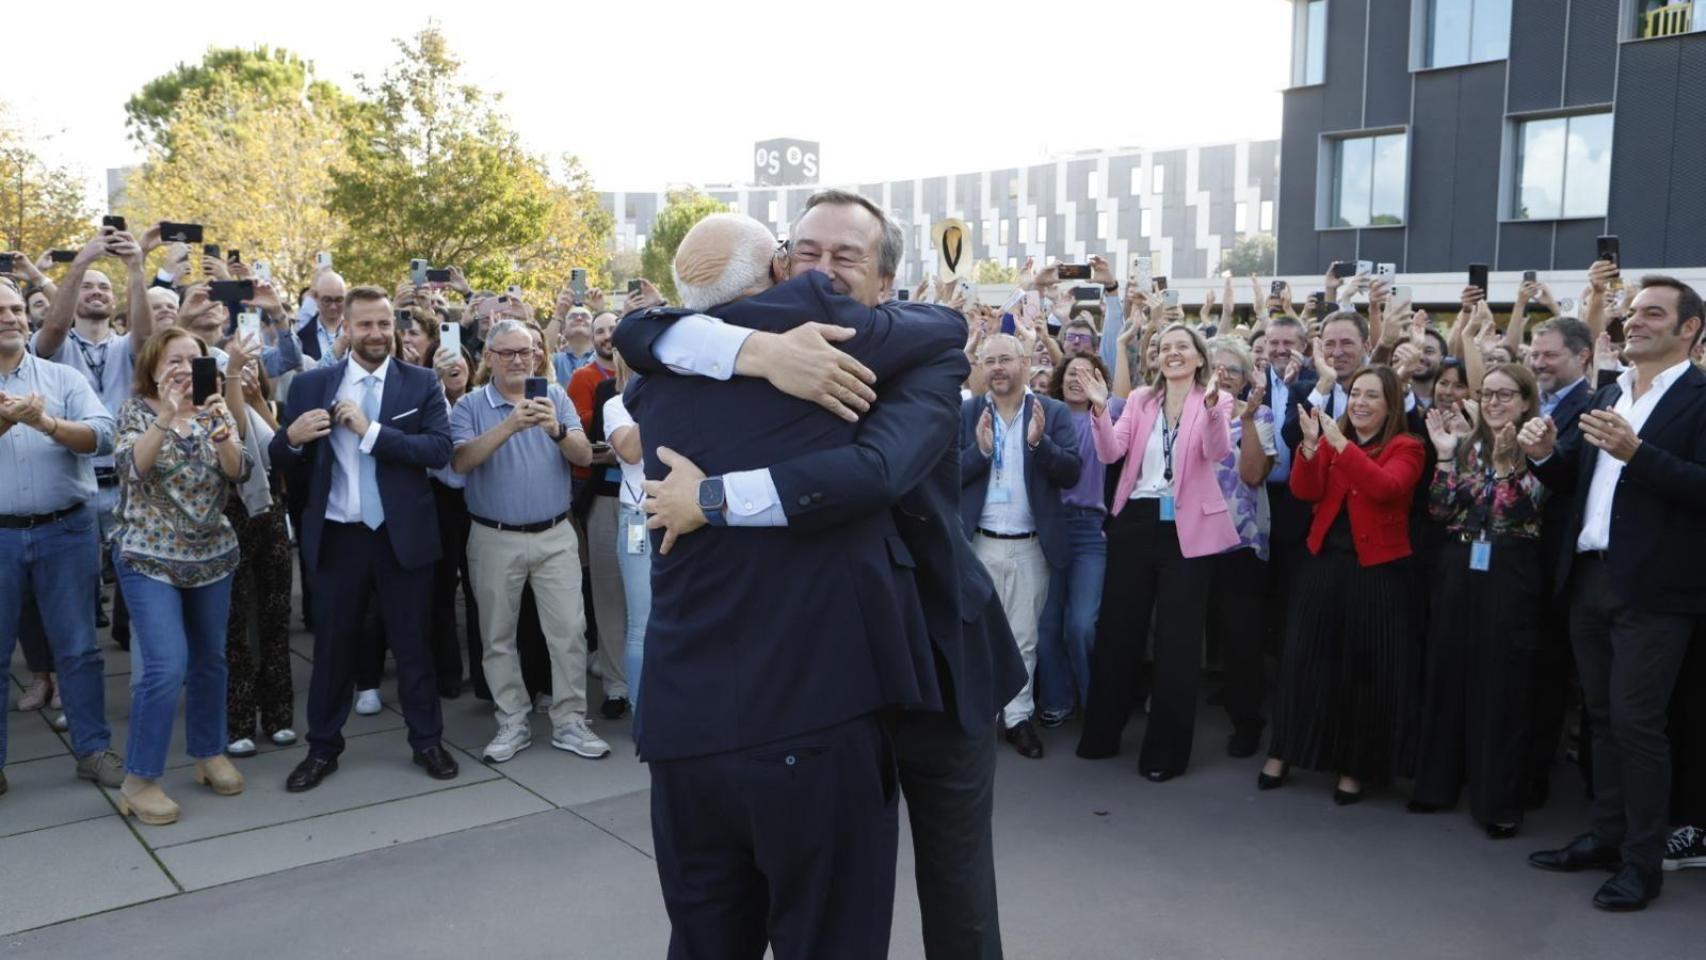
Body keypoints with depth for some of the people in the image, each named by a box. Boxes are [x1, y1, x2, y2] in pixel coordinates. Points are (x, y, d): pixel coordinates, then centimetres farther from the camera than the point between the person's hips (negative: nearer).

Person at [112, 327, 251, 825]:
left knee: (209, 659, 13)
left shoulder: (217, 409, 3)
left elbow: (239, 472, -9)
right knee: (166, 665, -12)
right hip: (149, 557, -4)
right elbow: (131, 467, -22)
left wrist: (222, 436, -28)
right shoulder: (136, 410, -5)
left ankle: (210, 754, 30)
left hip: (212, 555, 4)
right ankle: (138, 780, 1)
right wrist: (166, 417, -34)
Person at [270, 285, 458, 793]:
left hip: (400, 534, -1)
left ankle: (427, 741, 25)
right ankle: (323, 749, 27)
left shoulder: (421, 383, -2)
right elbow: (284, 463, 2)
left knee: (412, 642, 11)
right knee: (332, 645, 13)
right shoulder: (311, 384, 2)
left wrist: (371, 430, -20)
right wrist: (292, 437, -20)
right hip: (336, 536, 1)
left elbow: (440, 450, -15)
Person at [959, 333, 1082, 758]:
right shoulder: (965, 413, 1)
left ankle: (1018, 717, 22)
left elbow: (1072, 472, -7)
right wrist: (979, 449, -21)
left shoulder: (1054, 412, -1)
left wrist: (1039, 441, -23)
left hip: (1032, 545, 0)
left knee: (1023, 638, 10)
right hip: (979, 543, 0)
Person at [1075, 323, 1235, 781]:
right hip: (1135, 521, 4)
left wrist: (1210, 404, -37)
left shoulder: (1216, 399, -1)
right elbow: (1110, 453, -3)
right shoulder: (1140, 398, 8)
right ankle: (1101, 733, 26)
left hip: (1186, 528, -3)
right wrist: (1100, 408, -19)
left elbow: (1217, 451, -19)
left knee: (1177, 639, 3)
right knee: (1116, 629, 11)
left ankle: (1166, 748, 14)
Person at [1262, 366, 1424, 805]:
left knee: (1366, 670, 4)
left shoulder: (1406, 448, -3)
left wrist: (1341, 444, -27)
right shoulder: (1330, 440, 8)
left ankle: (1355, 767, 19)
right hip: (1325, 564, 3)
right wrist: (1311, 444, -21)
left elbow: (1385, 488, -23)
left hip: (1377, 571, -3)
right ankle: (1283, 751, 23)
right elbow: (1305, 492, -6)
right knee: (1304, 660, 9)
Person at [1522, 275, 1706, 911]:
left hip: (1652, 589, -7)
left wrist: (1634, 452, -28)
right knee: (1602, 716, 15)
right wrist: (1545, 455, -6)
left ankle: (1642, 861, 10)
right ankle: (1605, 836, 27)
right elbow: (1572, 484, 13)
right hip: (1588, 577, 7)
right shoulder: (1605, 397, 15)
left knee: (1637, 723, -2)